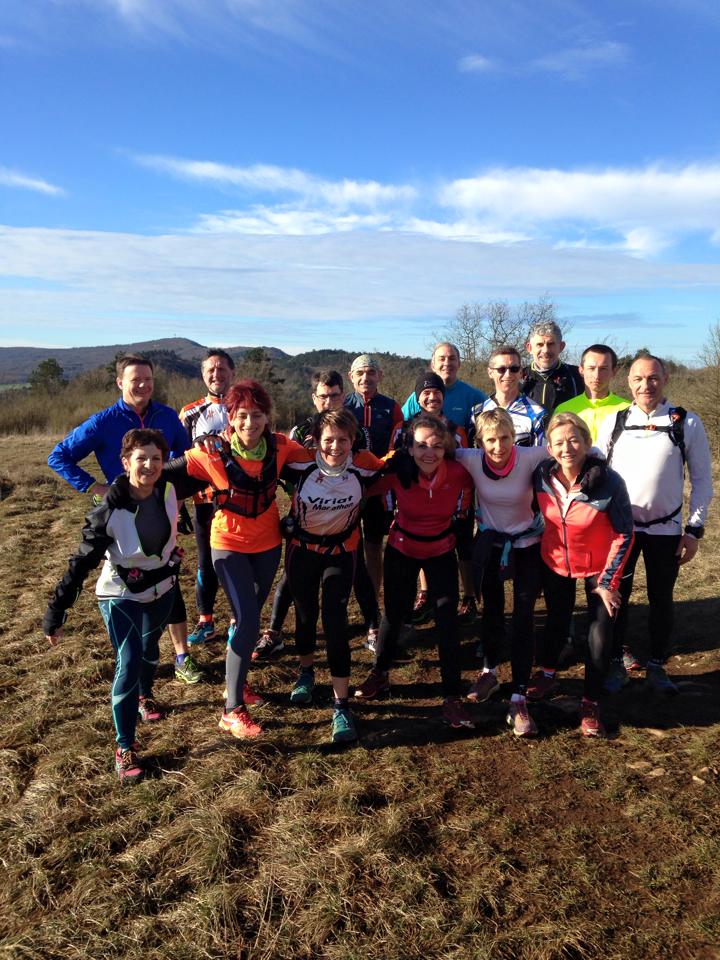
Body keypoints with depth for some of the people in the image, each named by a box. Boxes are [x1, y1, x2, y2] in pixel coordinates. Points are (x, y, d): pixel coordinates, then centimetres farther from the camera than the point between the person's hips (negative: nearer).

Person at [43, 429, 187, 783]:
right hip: (121, 595, -5)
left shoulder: (168, 490, -17)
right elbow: (82, 561, -24)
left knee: (150, 646, 25)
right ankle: (125, 747, 4)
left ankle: (144, 695, 55)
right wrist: (56, 613, -24)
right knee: (129, 663, -11)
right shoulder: (110, 510, -28)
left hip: (162, 587, 5)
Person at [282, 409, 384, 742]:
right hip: (301, 548, 1)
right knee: (305, 614, 18)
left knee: (335, 621, -9)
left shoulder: (364, 465, -20)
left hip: (341, 551, -1)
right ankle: (306, 672, 46)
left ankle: (341, 706, 1)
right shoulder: (302, 463, -24)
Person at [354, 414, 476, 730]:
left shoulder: (458, 473, -23)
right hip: (401, 549, 0)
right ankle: (380, 674, 38)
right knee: (394, 612, 14)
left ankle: (453, 697, 5)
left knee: (447, 617, -7)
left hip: (441, 551, 0)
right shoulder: (398, 471, -25)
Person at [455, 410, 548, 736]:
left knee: (524, 617, -6)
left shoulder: (530, 458, -23)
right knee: (492, 610, 15)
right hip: (489, 544, 2)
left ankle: (518, 699, -1)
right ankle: (489, 672, 38)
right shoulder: (472, 461, -19)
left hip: (527, 545, -1)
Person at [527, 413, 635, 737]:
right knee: (557, 619, 20)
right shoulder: (542, 475, -18)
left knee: (600, 633, -1)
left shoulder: (609, 482, -28)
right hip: (555, 562, 3)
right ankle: (547, 674, 46)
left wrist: (609, 580, -15)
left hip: (597, 565, -3)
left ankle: (591, 702, 20)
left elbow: (624, 534, -17)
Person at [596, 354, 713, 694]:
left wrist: (694, 529, -4)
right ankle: (616, 663, 26)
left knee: (661, 599, 12)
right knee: (617, 596, 8)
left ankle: (656, 667, 29)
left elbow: (701, 479, -1)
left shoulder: (687, 423, -5)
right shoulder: (613, 422, -2)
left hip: (666, 529, 0)